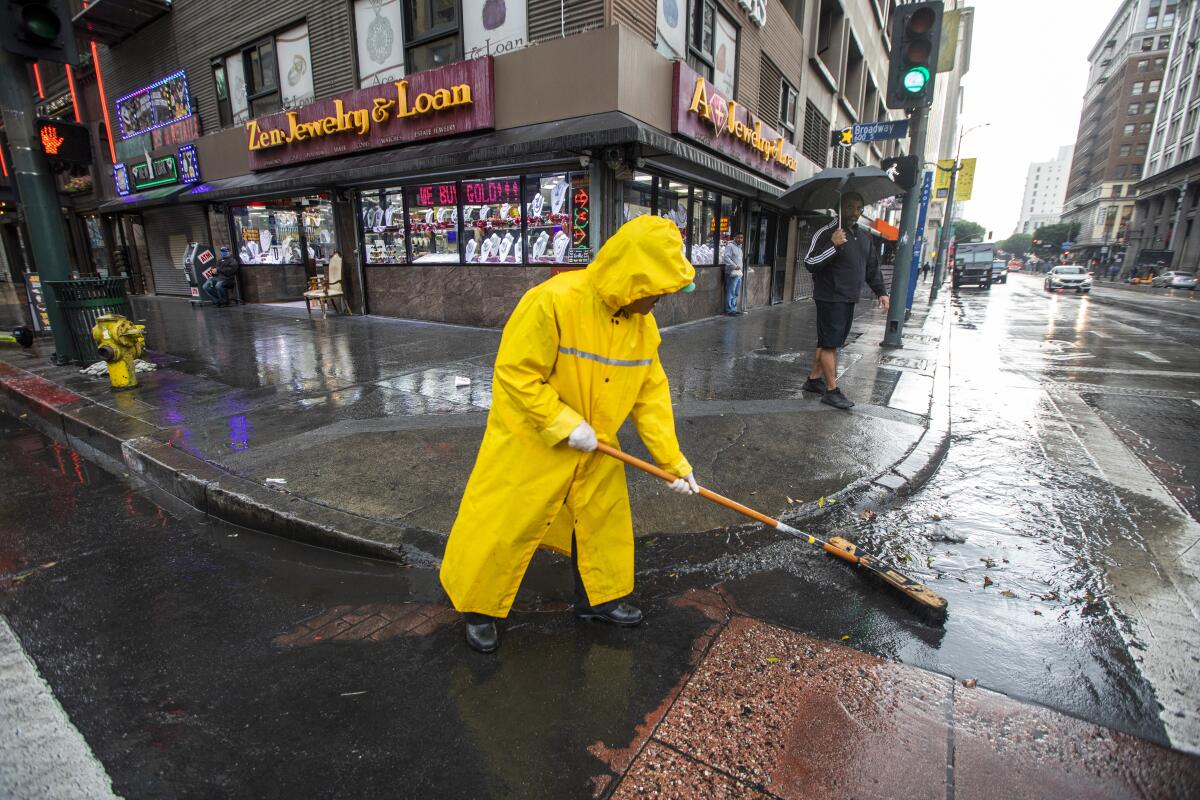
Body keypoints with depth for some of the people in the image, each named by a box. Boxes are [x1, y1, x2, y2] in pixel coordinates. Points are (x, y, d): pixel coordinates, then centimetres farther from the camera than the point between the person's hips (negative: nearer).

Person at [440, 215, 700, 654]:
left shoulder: (643, 322, -5)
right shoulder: (554, 301, -27)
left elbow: (652, 394, 0)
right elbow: (515, 373, -24)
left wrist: (672, 460, -2)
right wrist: (565, 425, -25)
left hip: (595, 446, 7)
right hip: (530, 441, -6)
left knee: (607, 518, 15)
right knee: (505, 526, 5)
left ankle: (599, 596, 39)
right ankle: (478, 606, 30)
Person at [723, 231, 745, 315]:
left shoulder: (739, 247, 20)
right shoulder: (730, 246, -8)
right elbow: (726, 257, -18)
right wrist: (735, 266, -20)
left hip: (739, 273, 9)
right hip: (732, 273, -9)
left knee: (736, 293, 12)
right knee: (730, 293, -7)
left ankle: (733, 309, 19)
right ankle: (729, 311, -3)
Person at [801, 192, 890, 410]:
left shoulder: (864, 237, 16)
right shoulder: (827, 233, -8)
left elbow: (872, 268, 23)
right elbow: (809, 264, -14)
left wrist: (881, 292, 15)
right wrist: (833, 245, -24)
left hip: (849, 299, 8)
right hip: (830, 299, -8)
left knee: (830, 342, 12)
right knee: (830, 343, -5)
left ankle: (814, 379, 23)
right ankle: (831, 390, -1)